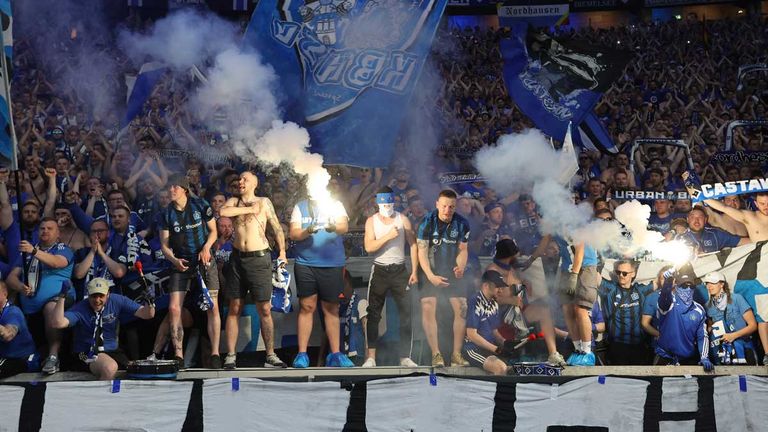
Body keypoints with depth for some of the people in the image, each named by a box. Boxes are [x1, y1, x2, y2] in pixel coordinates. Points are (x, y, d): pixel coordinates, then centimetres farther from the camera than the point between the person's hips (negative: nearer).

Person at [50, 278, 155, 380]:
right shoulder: (80, 309, -10)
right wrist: (62, 297, -33)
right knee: (110, 367, -35)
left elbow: (147, 314, -4)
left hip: (112, 351, 5)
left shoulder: (117, 301, -1)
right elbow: (58, 323, -28)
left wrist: (149, 303, -26)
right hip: (87, 354, -5)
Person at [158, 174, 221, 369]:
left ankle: (215, 354, -4)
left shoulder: (200, 205, -4)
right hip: (181, 263, 2)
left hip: (204, 260, -2)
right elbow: (164, 244, 2)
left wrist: (206, 247, -14)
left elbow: (213, 230, 4)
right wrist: (174, 260, -16)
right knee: (174, 308, -9)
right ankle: (178, 355, -2)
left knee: (212, 306, -8)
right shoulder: (167, 213, 0)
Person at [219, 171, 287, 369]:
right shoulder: (233, 202, 11)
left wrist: (282, 253, 0)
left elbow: (277, 228, 8)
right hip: (237, 258, 2)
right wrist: (249, 209, -6)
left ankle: (271, 356, 2)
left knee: (265, 309, -2)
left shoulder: (264, 202, 7)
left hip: (259, 258, -2)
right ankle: (230, 356, 6)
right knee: (234, 308, 3)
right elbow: (223, 212, -11)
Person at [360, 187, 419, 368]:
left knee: (405, 314, -3)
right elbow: (369, 247, -10)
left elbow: (413, 245, 3)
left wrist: (414, 271, -3)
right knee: (373, 314, -3)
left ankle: (405, 357, 2)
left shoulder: (402, 220, 3)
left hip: (400, 270, 1)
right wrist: (388, 236, -22)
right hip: (379, 271, -1)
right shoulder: (372, 221, 2)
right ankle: (371, 357, -2)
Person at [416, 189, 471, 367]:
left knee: (462, 309, -4)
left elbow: (463, 250, 3)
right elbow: (422, 252, -15)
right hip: (430, 271, -3)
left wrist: (461, 267, -18)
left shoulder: (462, 224, -7)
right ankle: (436, 354, -9)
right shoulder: (427, 222, -15)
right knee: (428, 309, -14)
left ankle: (456, 354, 5)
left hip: (452, 271, 3)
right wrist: (431, 276, -25)